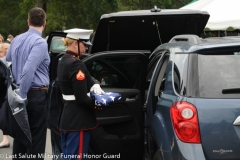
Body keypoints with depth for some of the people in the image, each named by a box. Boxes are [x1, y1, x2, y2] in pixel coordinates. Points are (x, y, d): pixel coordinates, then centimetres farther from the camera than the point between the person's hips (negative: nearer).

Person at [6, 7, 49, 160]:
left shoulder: (16, 40, 8)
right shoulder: (40, 42, -15)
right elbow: (29, 69, -25)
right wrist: (22, 94, -18)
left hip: (21, 92, 7)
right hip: (37, 94, -7)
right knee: (36, 136, 0)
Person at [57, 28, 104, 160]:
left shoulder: (63, 61, 11)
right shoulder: (76, 64, -18)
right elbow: (82, 98, -21)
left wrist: (95, 86, -6)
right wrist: (97, 104, -5)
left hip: (67, 118, 10)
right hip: (78, 120, -10)